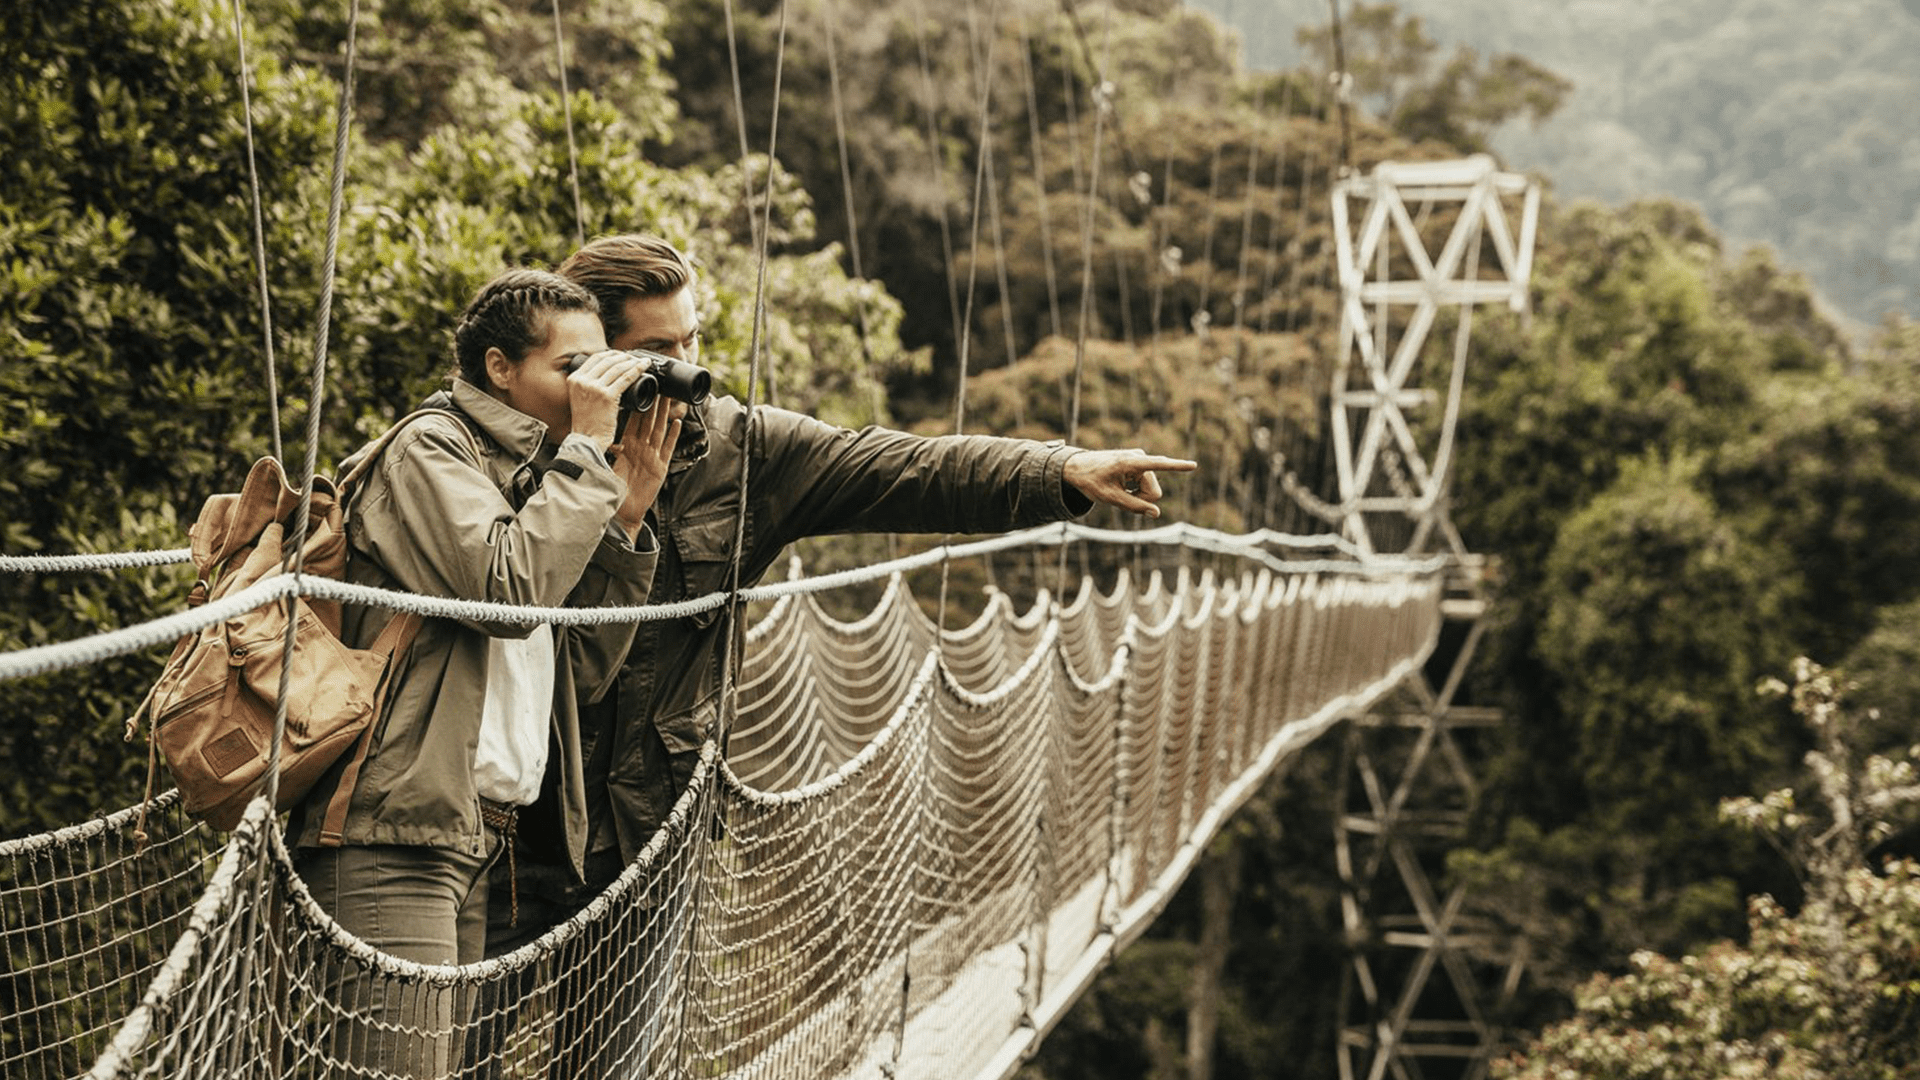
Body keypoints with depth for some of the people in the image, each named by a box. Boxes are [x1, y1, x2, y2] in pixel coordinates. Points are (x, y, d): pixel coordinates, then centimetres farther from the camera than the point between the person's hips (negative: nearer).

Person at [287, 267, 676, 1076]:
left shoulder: (527, 480, 23)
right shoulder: (431, 449, 0)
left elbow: (583, 672, 18)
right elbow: (506, 588, -19)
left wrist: (628, 515, 10)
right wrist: (587, 446, -9)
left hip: (475, 841, 9)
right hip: (397, 833, -9)